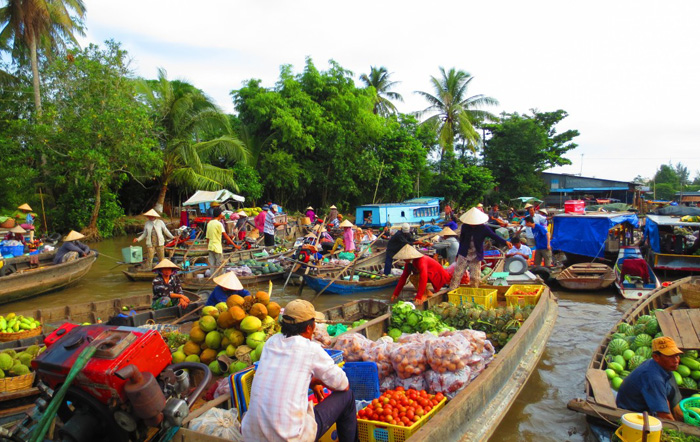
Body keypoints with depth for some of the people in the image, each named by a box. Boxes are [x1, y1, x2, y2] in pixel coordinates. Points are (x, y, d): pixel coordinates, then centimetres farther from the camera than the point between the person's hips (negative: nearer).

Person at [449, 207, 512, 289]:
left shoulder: (484, 228, -10)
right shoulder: (465, 226, -4)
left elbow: (494, 236, -16)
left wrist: (505, 242, -33)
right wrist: (458, 254, 13)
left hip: (476, 257, -1)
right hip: (464, 255, 1)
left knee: (475, 278, 4)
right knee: (457, 275, 0)